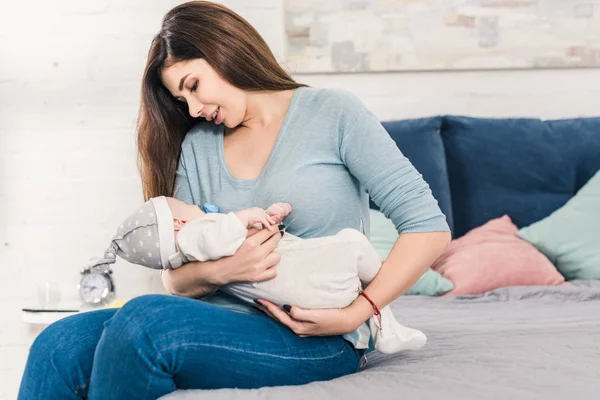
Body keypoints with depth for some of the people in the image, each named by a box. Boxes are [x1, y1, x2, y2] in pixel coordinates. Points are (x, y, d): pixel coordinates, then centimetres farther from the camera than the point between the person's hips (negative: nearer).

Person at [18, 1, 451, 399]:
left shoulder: (333, 114, 2)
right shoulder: (196, 146, 16)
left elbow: (430, 228, -5)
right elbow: (176, 280, 11)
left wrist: (354, 315, -15)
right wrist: (221, 270, -12)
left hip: (316, 341, -5)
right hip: (223, 321, 5)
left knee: (142, 321, -30)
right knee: (60, 345, -22)